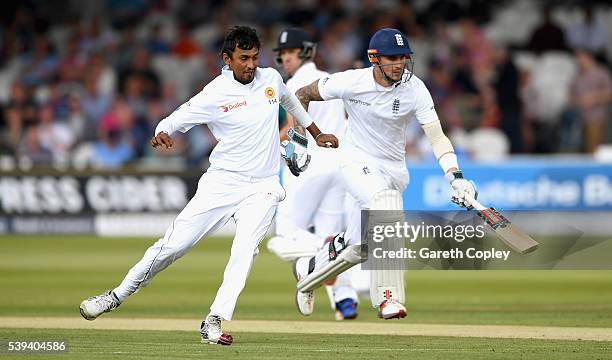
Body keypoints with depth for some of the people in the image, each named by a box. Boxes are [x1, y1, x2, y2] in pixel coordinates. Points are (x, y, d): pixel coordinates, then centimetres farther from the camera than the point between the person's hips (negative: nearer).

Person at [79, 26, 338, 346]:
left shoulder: (270, 78, 2)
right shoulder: (215, 95, -12)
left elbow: (289, 100, 25)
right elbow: (174, 120, -10)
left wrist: (315, 133, 35)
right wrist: (162, 134, -33)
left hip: (262, 187, 2)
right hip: (222, 183, -2)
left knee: (245, 249, -21)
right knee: (174, 244, -5)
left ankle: (214, 322, -19)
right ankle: (117, 295, 10)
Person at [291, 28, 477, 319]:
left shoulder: (415, 89, -15)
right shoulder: (351, 82, -17)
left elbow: (436, 136, -21)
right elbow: (302, 95, -2)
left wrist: (455, 176, -34)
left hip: (394, 169, 4)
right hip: (357, 163, -4)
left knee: (356, 248, 10)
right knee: (386, 201, -34)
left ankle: (308, 269, 44)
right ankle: (388, 297, -35)